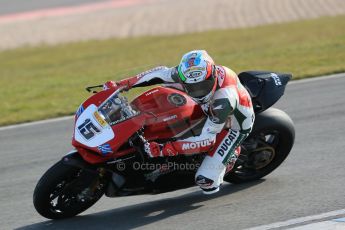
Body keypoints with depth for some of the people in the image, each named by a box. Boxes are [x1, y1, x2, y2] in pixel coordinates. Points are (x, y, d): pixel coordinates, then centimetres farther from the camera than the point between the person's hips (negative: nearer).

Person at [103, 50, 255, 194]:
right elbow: (161, 73, -9)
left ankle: (231, 156, 12)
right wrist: (121, 84, -11)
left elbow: (207, 140, -39)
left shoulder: (224, 99, -44)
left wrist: (166, 149, -45)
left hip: (235, 124, -7)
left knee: (205, 179, -21)